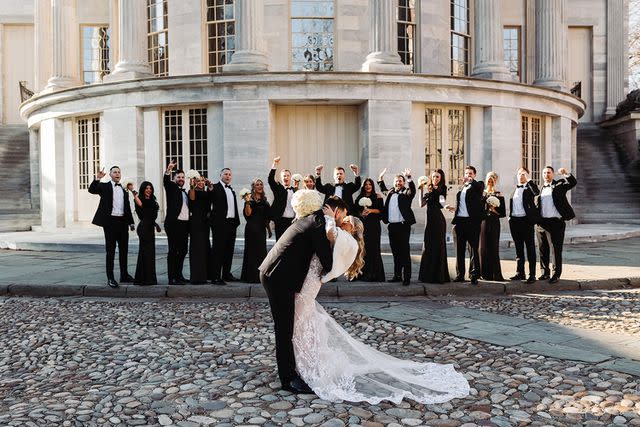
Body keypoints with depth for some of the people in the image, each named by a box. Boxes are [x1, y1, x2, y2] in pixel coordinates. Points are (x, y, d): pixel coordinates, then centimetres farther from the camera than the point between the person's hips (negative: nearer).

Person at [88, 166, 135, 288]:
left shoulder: (124, 190, 15)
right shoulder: (104, 186, 3)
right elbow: (91, 190, -16)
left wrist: (131, 222, 13)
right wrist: (97, 179, -29)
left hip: (122, 221, 5)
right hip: (110, 221, -5)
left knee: (124, 249, 10)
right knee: (111, 250, -2)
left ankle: (124, 275, 21)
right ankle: (110, 278, 3)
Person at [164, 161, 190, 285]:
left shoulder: (184, 192, 22)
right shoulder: (171, 187, 3)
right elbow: (166, 181, -18)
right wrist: (168, 170, -34)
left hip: (185, 224, 7)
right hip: (174, 223, -7)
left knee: (183, 250, 11)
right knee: (173, 251, -6)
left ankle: (178, 275, 21)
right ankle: (172, 278, -4)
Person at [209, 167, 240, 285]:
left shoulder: (232, 190, 19)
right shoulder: (215, 188, -4)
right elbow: (211, 200, -23)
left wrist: (236, 221, 14)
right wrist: (210, 190, -40)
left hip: (231, 223, 7)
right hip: (220, 223, -7)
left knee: (229, 250, 13)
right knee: (218, 249, -6)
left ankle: (226, 274, 24)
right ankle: (215, 277, -4)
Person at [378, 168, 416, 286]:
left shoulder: (406, 193, -1)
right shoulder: (390, 193, 15)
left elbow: (412, 190, -23)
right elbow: (383, 189, 36)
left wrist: (409, 177, -33)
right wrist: (381, 178, 26)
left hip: (403, 226, -6)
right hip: (392, 226, 6)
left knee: (405, 252, -3)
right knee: (395, 252, 12)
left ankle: (406, 277, 0)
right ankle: (397, 275, 21)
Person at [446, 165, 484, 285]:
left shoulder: (478, 185, 4)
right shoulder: (461, 188, 20)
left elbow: (479, 187, -22)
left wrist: (470, 181, -15)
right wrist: (453, 208, 6)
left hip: (472, 221, -5)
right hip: (459, 221, 5)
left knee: (473, 249, -3)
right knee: (459, 249, 8)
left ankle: (474, 275, 2)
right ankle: (460, 274, 16)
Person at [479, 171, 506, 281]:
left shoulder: (499, 195, 4)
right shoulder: (481, 194, 11)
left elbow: (503, 213, 3)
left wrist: (495, 211, -12)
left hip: (494, 223, -2)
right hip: (483, 223, 3)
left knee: (494, 247, -5)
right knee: (483, 247, 1)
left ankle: (496, 274, 0)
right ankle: (486, 273, 9)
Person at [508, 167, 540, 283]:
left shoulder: (529, 187, 0)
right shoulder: (515, 189, 16)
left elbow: (537, 192, -23)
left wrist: (528, 179, -18)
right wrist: (510, 217, 11)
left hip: (526, 221, -6)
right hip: (514, 221, 6)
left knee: (530, 248, -2)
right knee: (518, 248, 12)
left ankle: (532, 275, 0)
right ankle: (520, 273, 20)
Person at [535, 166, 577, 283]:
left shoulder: (559, 185, 4)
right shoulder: (540, 189, 15)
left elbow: (573, 182, -12)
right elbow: (536, 205, 14)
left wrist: (566, 174, -27)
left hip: (556, 222, -4)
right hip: (541, 223, 4)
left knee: (556, 249, -1)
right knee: (543, 249, 10)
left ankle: (556, 274, 5)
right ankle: (545, 272, 21)